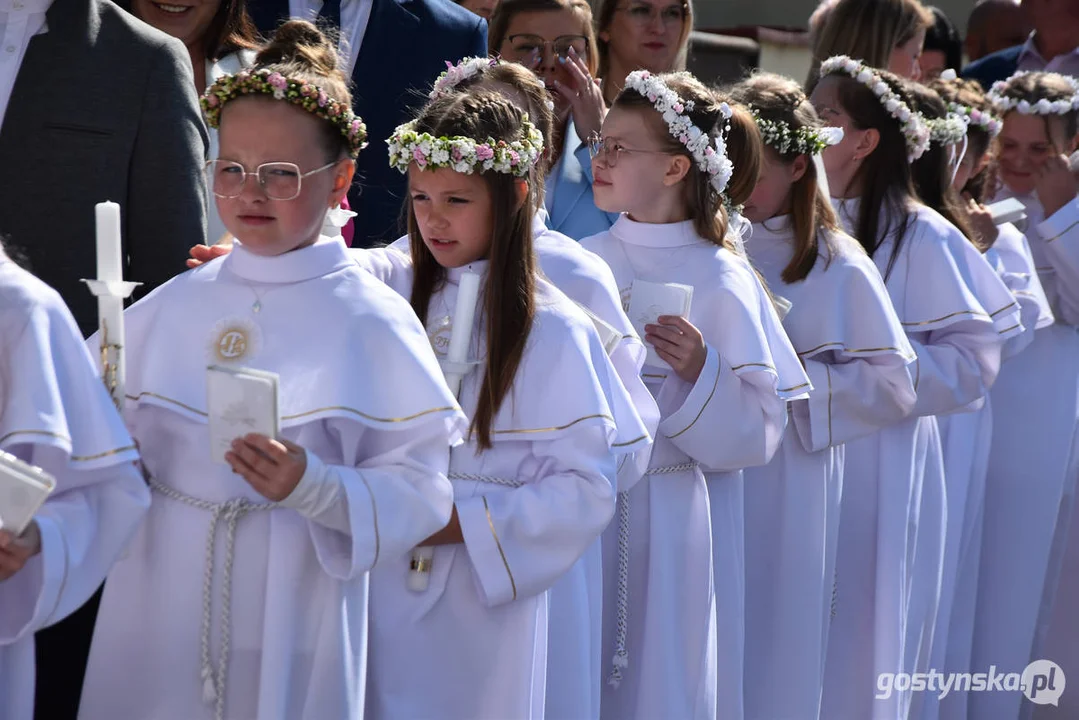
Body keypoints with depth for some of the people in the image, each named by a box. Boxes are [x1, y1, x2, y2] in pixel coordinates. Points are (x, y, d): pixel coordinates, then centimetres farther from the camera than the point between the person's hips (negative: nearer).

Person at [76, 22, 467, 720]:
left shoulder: (373, 321, -6)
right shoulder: (170, 308, 6)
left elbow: (419, 491, -11)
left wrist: (317, 489, -25)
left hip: (291, 628, -3)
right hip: (161, 611, 3)